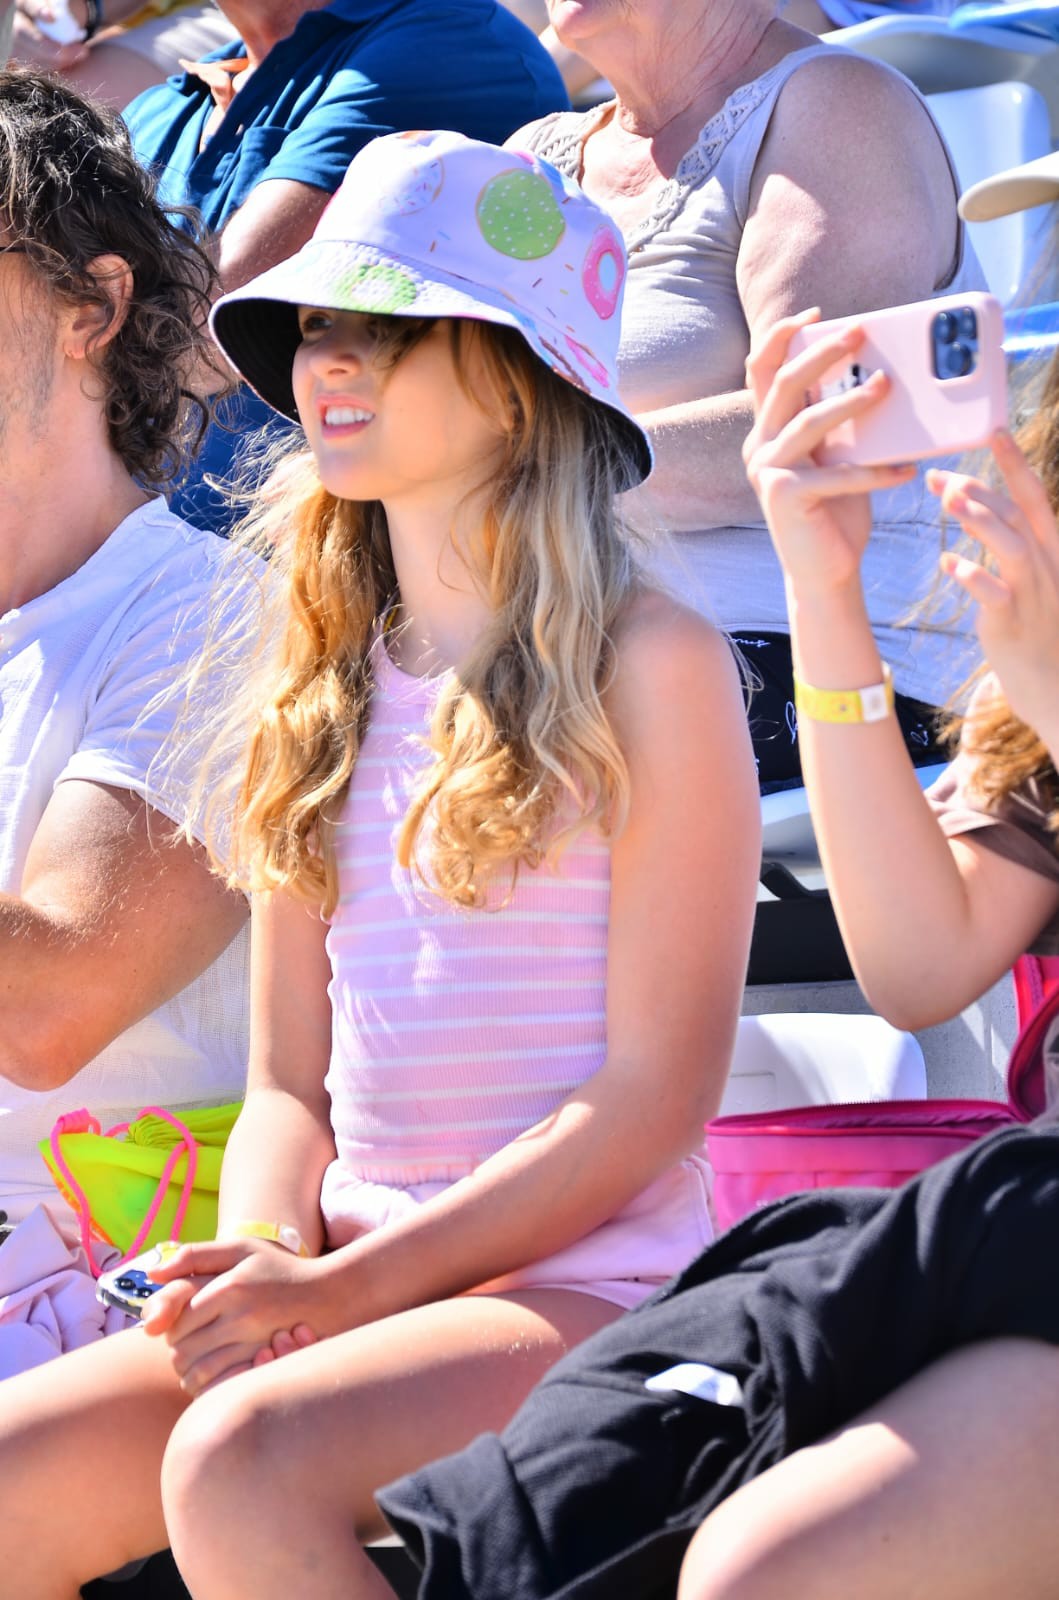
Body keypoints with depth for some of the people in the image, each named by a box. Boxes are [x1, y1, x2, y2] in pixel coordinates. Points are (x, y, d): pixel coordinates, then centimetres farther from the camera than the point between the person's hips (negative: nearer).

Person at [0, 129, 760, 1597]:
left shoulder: (646, 666, -4)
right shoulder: (322, 689, 16)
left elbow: (654, 1095, -9)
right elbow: (290, 1082, 15)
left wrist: (342, 1284, -15)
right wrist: (266, 1254, -7)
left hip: (585, 1286, -6)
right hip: (349, 1283, 6)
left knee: (239, 1466, -32)